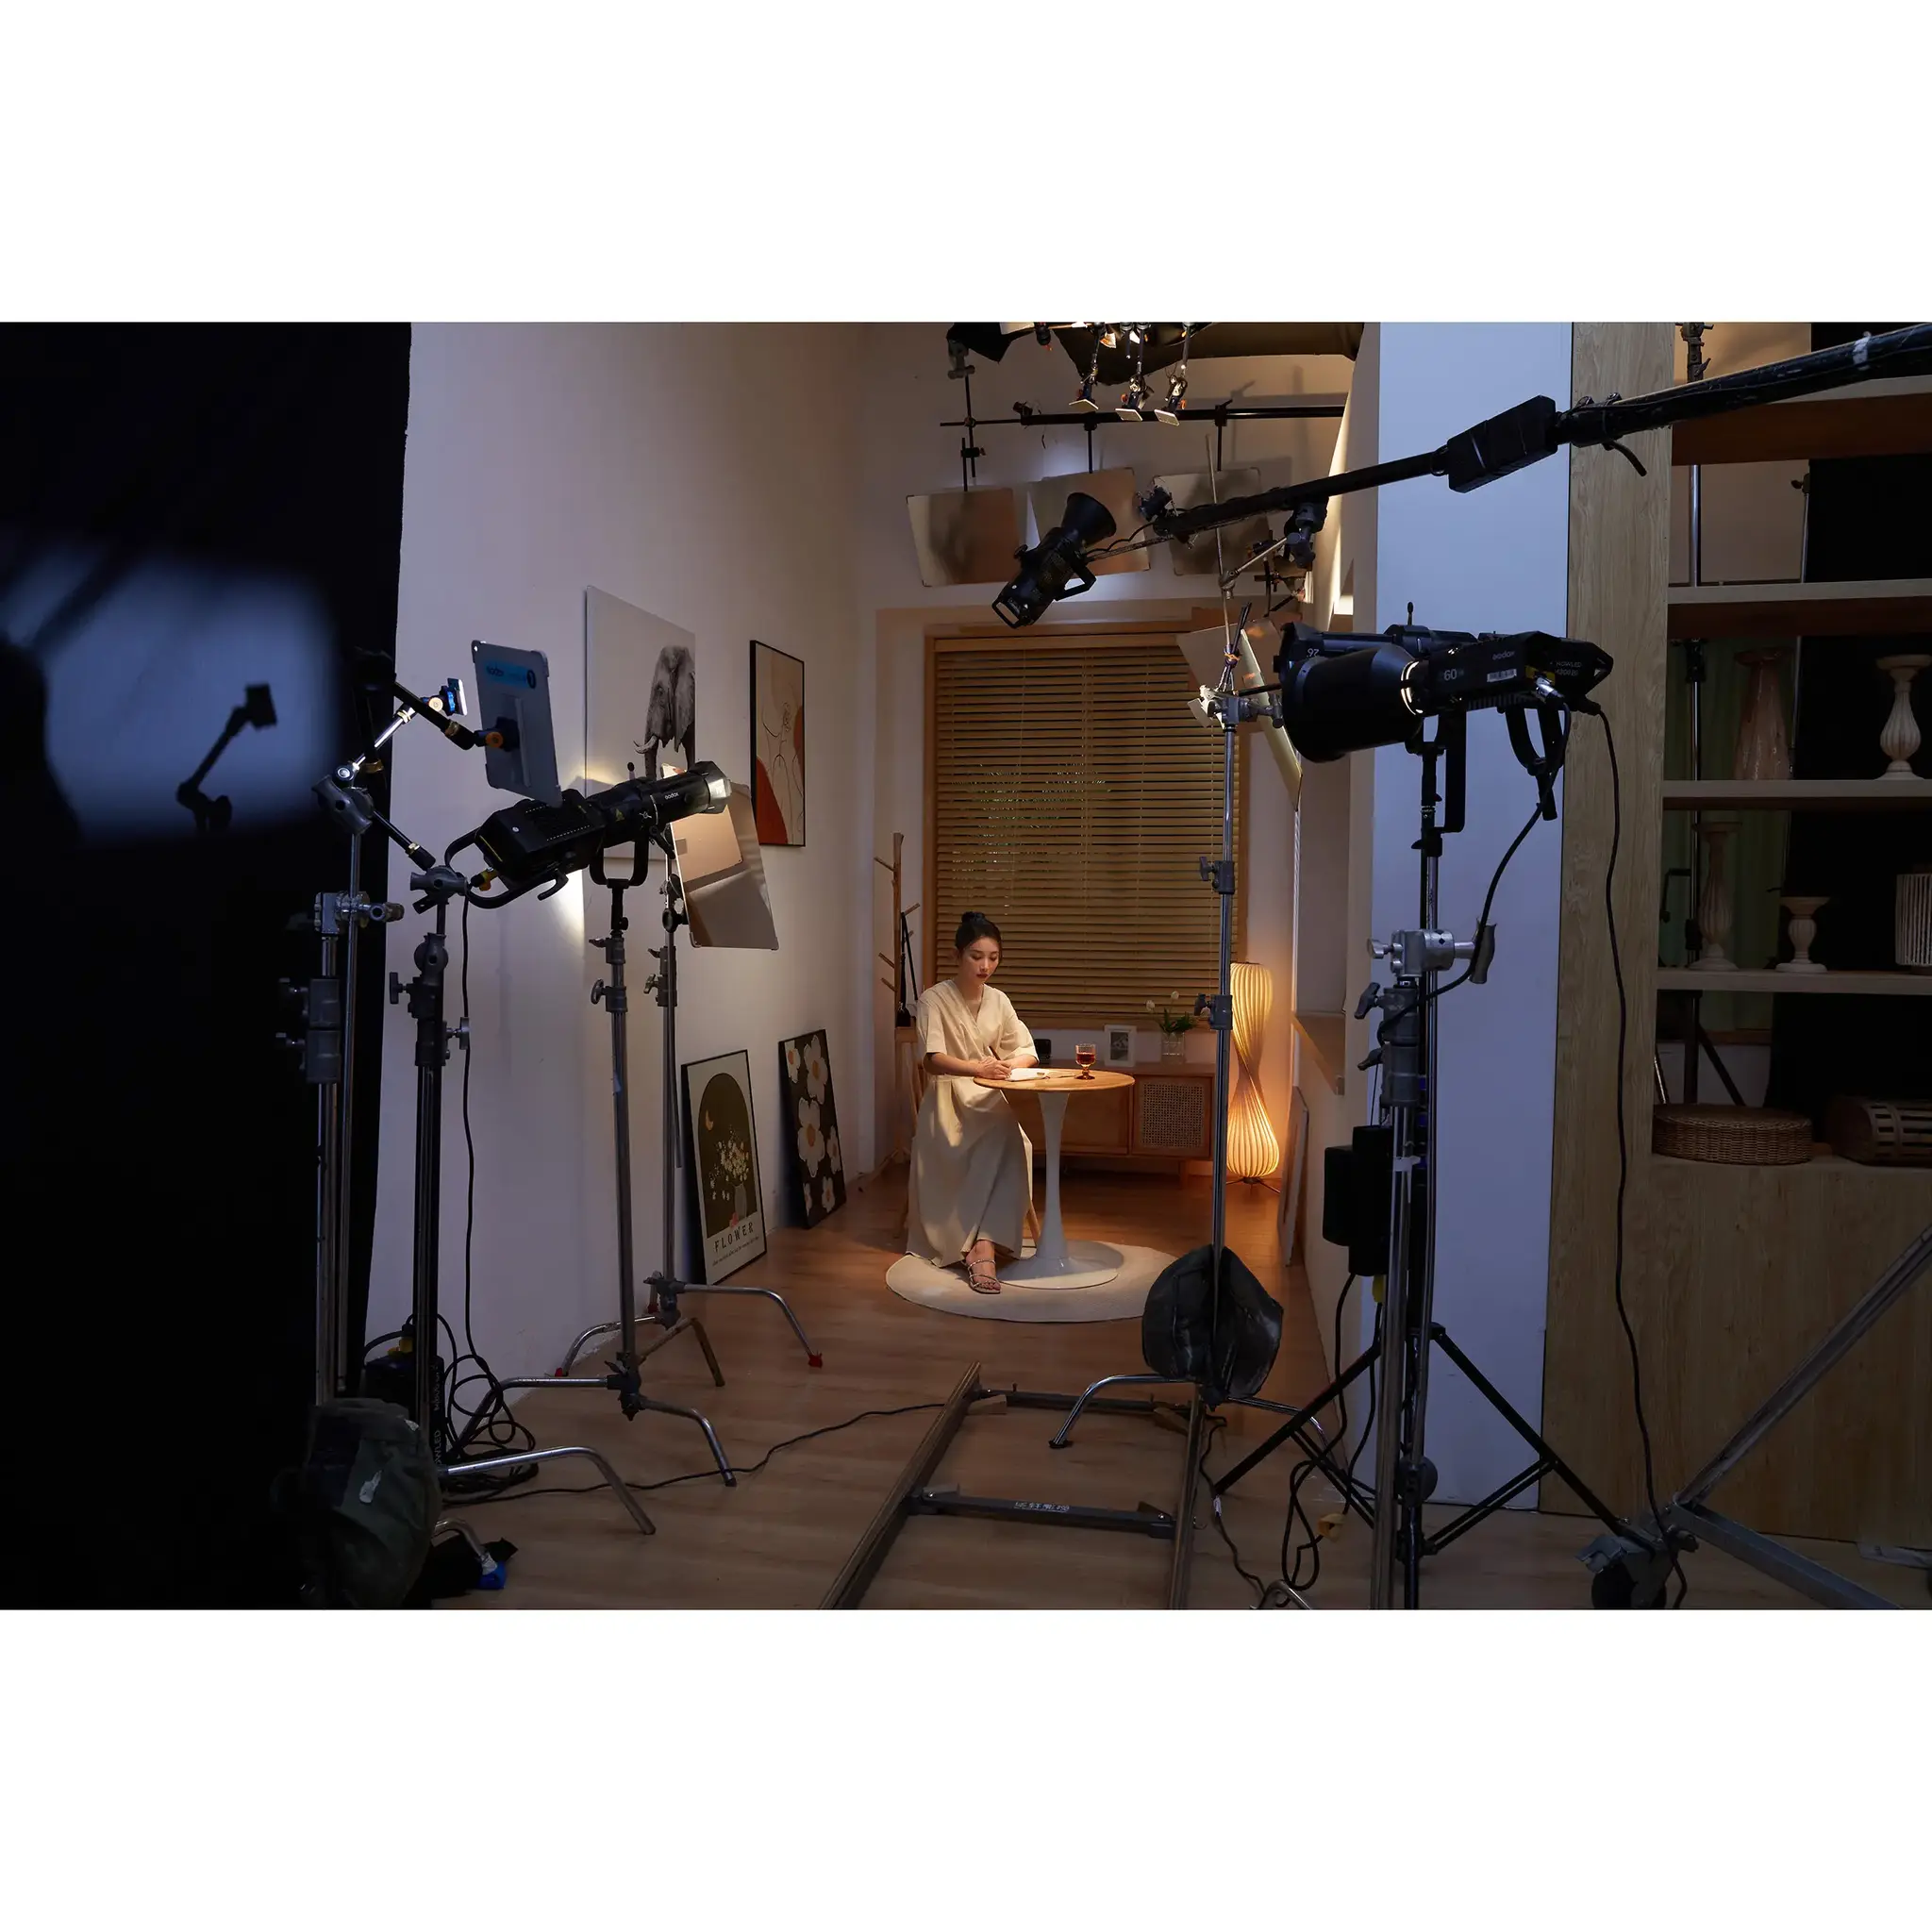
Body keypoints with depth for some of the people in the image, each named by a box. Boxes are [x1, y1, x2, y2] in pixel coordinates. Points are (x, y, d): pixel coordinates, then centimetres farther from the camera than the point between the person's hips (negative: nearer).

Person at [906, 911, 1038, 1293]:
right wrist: (979, 1067, -38)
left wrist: (1009, 1065, -15)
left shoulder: (999, 1000, 10)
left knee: (1010, 1146, -31)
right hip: (949, 1098, -4)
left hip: (990, 1099, 5)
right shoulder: (934, 999, -7)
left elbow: (1027, 1052, 11)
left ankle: (981, 1245, -36)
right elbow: (933, 1060, -19)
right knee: (999, 1149, -33)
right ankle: (984, 1247, -30)